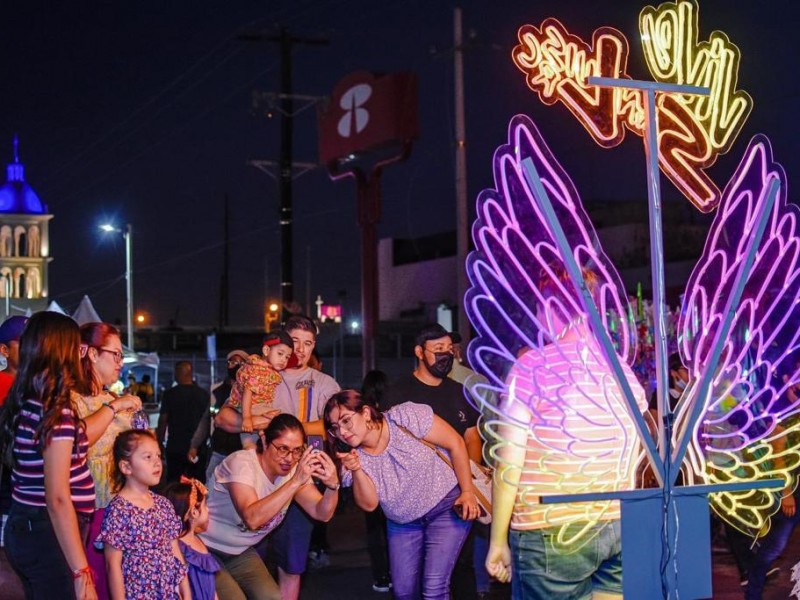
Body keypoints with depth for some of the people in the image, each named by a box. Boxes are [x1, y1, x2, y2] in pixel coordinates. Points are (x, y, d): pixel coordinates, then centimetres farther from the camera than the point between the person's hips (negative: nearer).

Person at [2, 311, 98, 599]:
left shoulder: (27, 403, 6)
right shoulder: (57, 412, -20)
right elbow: (58, 499, -24)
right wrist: (82, 574, -24)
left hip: (25, 529, 9)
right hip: (49, 536, -9)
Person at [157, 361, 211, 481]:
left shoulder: (169, 394, -6)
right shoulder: (204, 394, -1)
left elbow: (163, 420, -3)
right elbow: (207, 420, 5)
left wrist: (159, 443, 8)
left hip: (175, 447, -1)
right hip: (197, 448, 2)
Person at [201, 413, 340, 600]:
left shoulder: (294, 469, -7)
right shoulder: (241, 462, -25)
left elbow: (322, 514, -14)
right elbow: (252, 518, -40)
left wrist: (332, 485, -35)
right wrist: (295, 481, -44)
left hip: (240, 553, 6)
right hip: (204, 550, -6)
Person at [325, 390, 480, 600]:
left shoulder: (406, 417, -23)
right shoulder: (354, 456, -8)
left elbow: (456, 443, -15)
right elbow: (369, 504, -11)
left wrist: (467, 492, -15)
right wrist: (356, 471, -28)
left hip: (446, 506, -5)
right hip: (402, 523, 5)